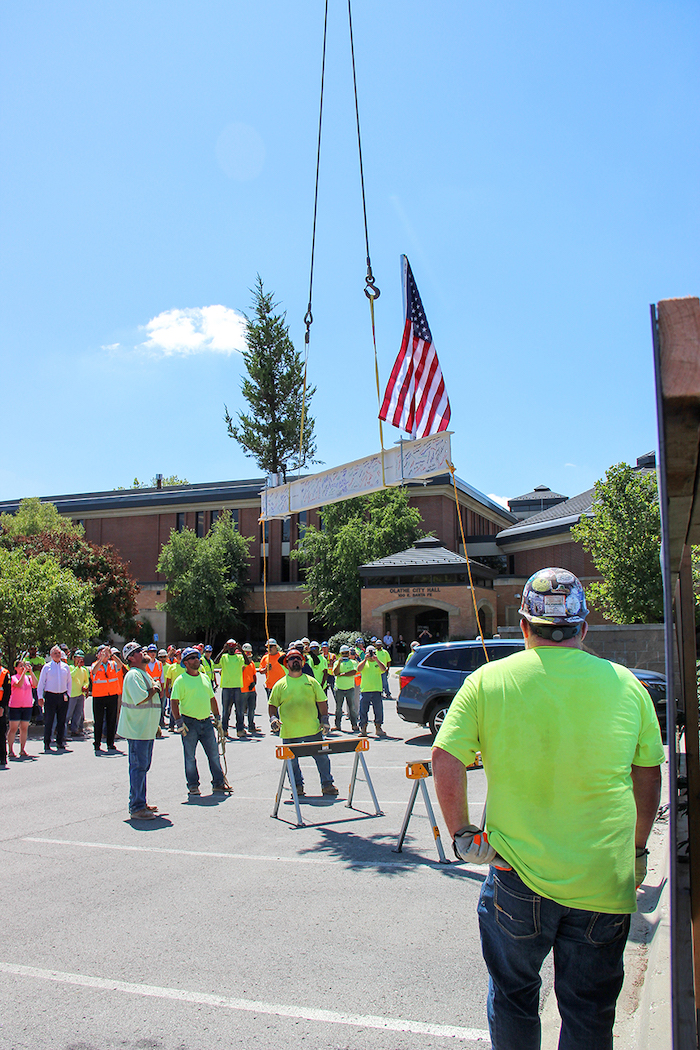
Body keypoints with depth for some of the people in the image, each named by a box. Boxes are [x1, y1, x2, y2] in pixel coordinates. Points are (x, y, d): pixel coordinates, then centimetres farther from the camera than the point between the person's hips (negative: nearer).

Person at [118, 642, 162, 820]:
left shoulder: (145, 674, 16)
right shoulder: (133, 675, -16)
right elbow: (140, 698, -28)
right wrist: (155, 688, -12)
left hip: (147, 730, 10)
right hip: (137, 730, -10)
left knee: (143, 767, 16)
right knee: (138, 768, -6)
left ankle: (140, 803, 26)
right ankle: (136, 808, -2)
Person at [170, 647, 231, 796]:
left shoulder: (205, 678, 12)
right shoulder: (181, 680, -5)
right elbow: (174, 702, -9)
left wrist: (217, 717, 17)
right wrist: (179, 721, -15)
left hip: (206, 722, 5)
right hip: (189, 723, -5)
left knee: (214, 754, 7)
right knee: (190, 757, 3)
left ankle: (218, 782, 16)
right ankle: (193, 785, 15)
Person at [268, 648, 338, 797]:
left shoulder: (311, 681, 8)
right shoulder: (280, 685, 5)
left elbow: (322, 701, 11)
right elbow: (272, 705, 10)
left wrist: (324, 718, 0)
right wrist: (273, 718, -7)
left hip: (313, 729, 0)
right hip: (289, 732, 0)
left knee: (322, 757, 3)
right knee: (292, 761, 6)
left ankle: (327, 784, 17)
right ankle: (298, 786, 24)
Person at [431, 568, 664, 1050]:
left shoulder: (488, 681, -8)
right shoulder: (626, 684, -3)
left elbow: (445, 761, -11)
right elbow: (649, 777, 5)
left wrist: (461, 832, 0)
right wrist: (636, 850, 18)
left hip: (518, 876, -1)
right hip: (605, 881, 1)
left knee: (513, 997, 20)